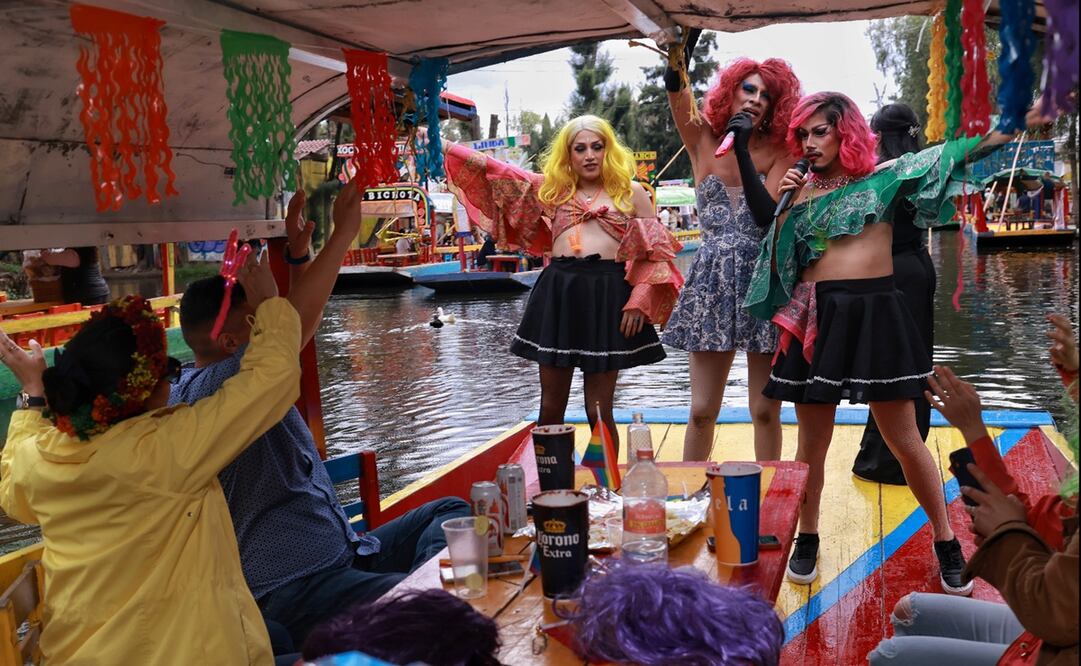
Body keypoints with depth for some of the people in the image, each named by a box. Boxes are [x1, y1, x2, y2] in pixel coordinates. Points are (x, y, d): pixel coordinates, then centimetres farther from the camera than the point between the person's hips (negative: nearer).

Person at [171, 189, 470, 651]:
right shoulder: (211, 387, -17)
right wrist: (344, 233, -24)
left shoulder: (233, 380, 13)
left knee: (451, 513, 12)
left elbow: (293, 324, 20)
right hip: (297, 593, -11)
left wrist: (299, 253, 5)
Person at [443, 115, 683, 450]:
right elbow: (498, 172, 11)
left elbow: (655, 253, 5)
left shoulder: (631, 192, 9)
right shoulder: (552, 188, 15)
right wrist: (444, 145, 6)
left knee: (599, 411, 0)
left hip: (608, 295, -2)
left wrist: (639, 302, -6)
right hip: (557, 293, 2)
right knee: (551, 407, 5)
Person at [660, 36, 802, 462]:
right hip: (713, 281, 0)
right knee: (702, 410, 2)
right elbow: (677, 92, -11)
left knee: (765, 410, 4)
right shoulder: (703, 142, 6)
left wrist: (742, 148, -15)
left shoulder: (777, 153, 4)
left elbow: (768, 213, -11)